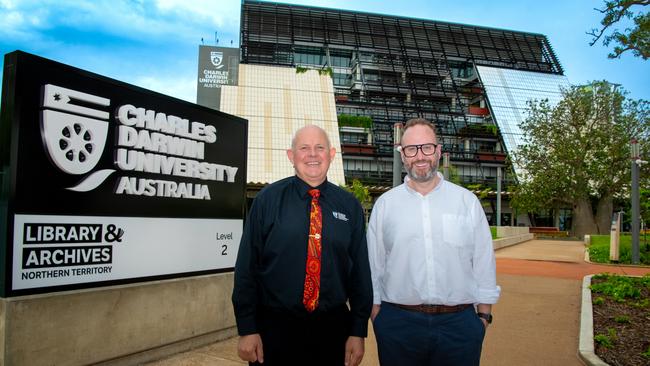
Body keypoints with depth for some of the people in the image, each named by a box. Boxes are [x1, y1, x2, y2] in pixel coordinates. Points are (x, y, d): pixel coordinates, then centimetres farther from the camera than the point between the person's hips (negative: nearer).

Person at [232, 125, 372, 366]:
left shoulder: (349, 206, 2)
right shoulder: (267, 200, -4)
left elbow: (361, 269, 3)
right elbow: (247, 265, -4)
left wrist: (359, 331, 2)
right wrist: (247, 329, -5)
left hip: (333, 330, 2)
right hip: (275, 328, -2)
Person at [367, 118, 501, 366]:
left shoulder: (467, 201, 2)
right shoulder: (384, 204, 2)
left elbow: (483, 262, 4)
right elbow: (373, 264, 4)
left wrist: (484, 314, 4)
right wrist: (375, 313, 4)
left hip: (460, 325, 0)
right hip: (398, 324, 0)